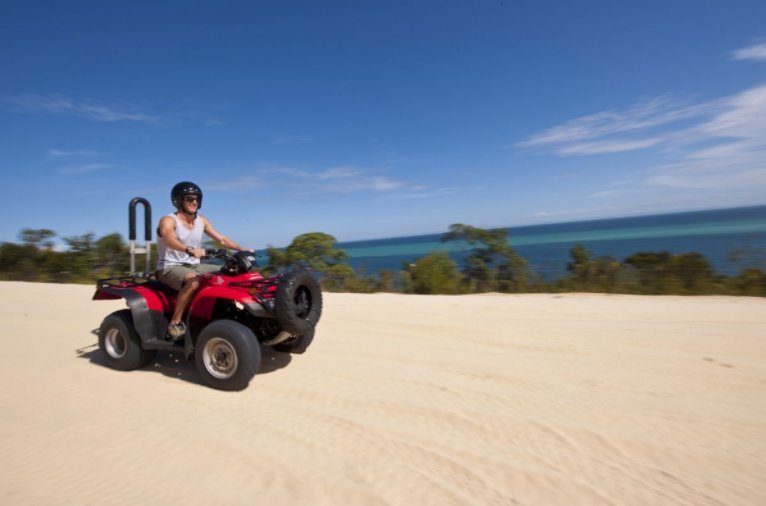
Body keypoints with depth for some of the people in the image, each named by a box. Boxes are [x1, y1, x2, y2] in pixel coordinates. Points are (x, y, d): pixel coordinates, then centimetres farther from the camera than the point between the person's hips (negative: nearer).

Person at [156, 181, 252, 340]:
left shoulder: (201, 221, 8)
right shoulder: (168, 221, -11)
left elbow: (221, 239, 7)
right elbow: (169, 239, -34)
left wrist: (242, 250, -8)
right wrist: (190, 250, -53)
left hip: (194, 266, 7)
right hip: (169, 268, -6)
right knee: (194, 280, -39)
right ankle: (174, 323, -28)